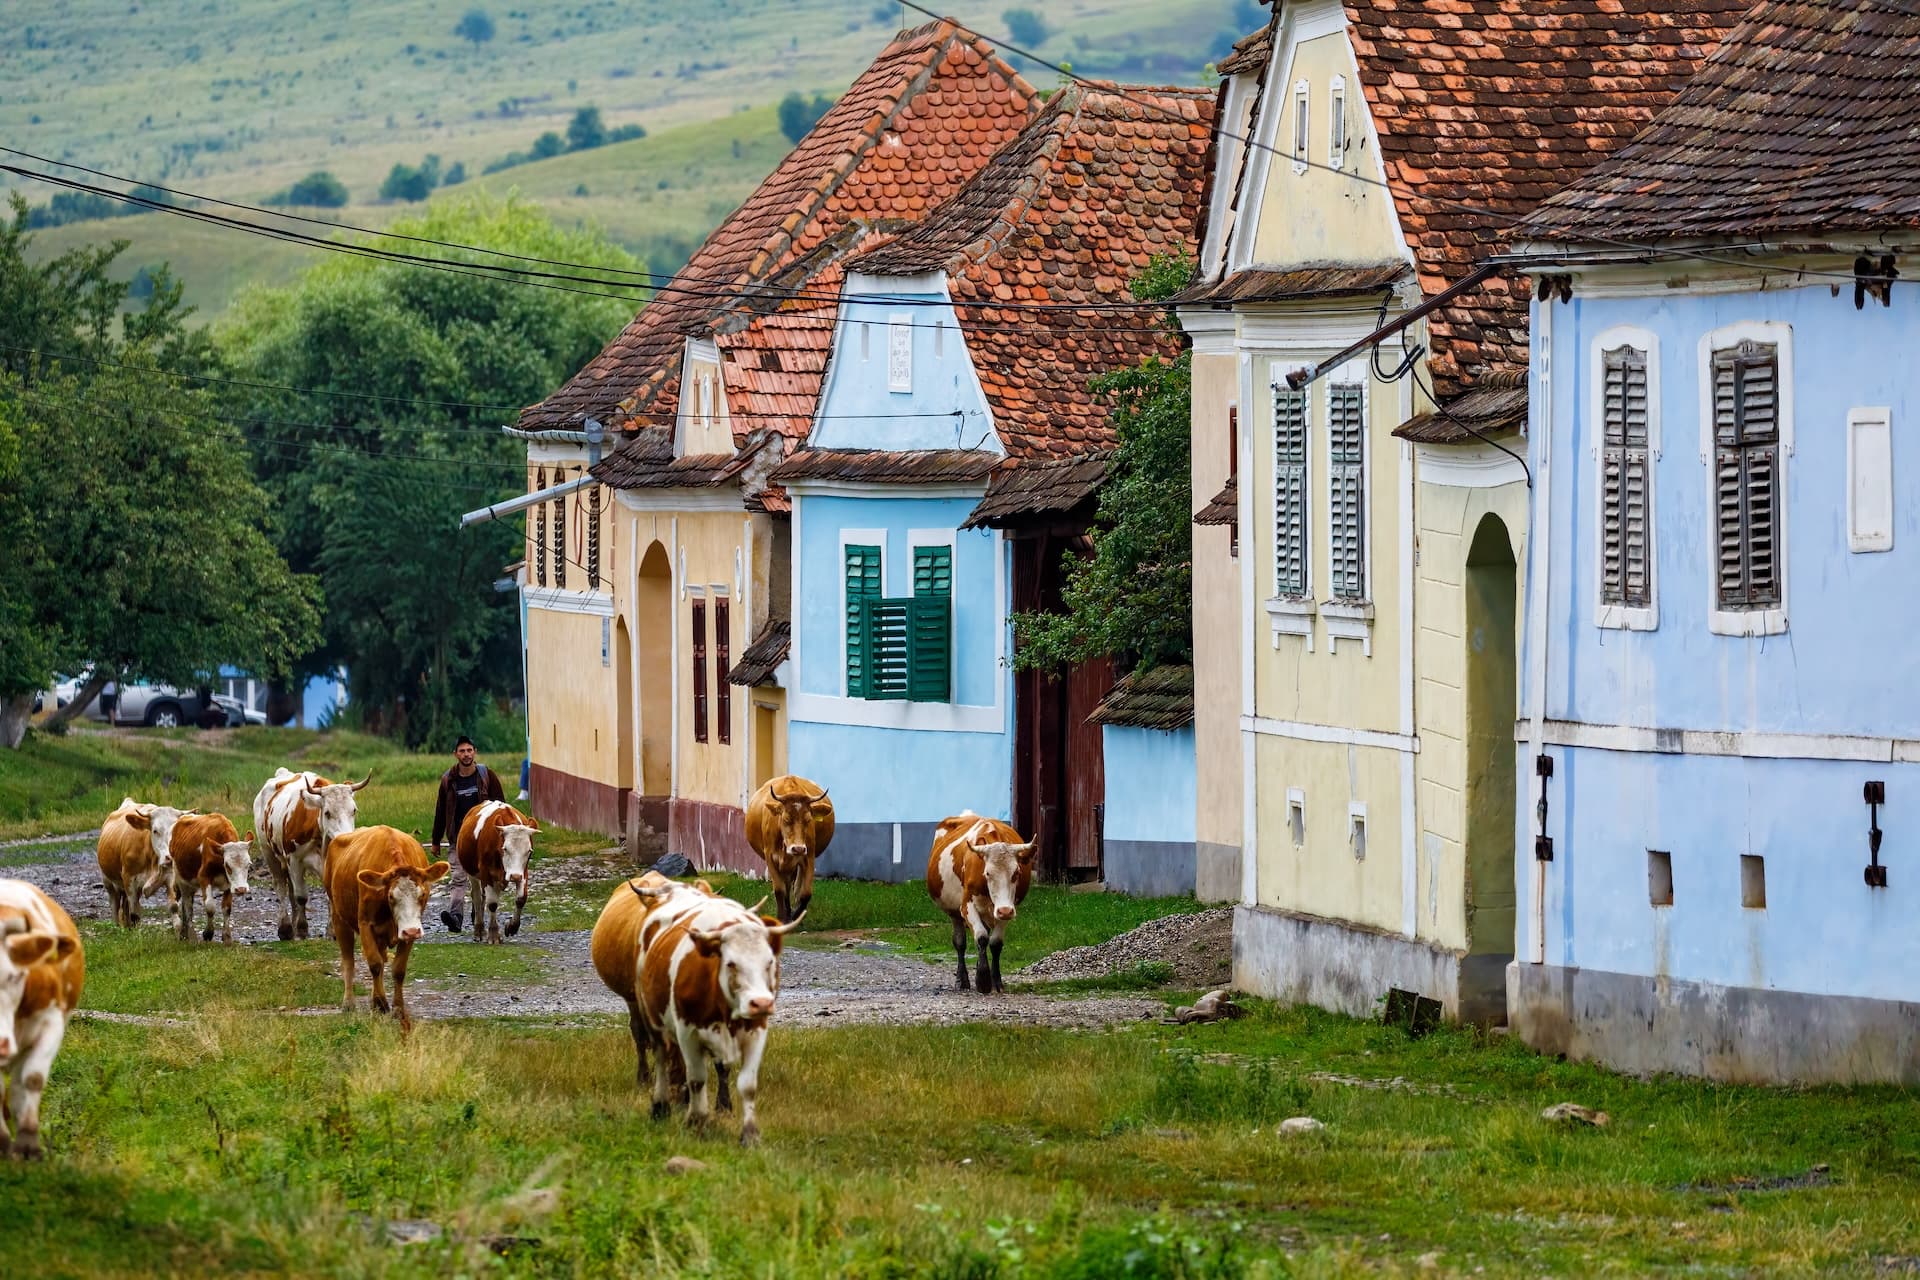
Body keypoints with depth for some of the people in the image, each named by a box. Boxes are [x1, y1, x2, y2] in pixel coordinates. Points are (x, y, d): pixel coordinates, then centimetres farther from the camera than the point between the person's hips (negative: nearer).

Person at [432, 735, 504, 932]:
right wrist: (436, 842, 13)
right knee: (458, 877, -11)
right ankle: (455, 917, -21)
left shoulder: (486, 775, 1)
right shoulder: (448, 780, 4)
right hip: (459, 837, 0)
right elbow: (440, 811, 11)